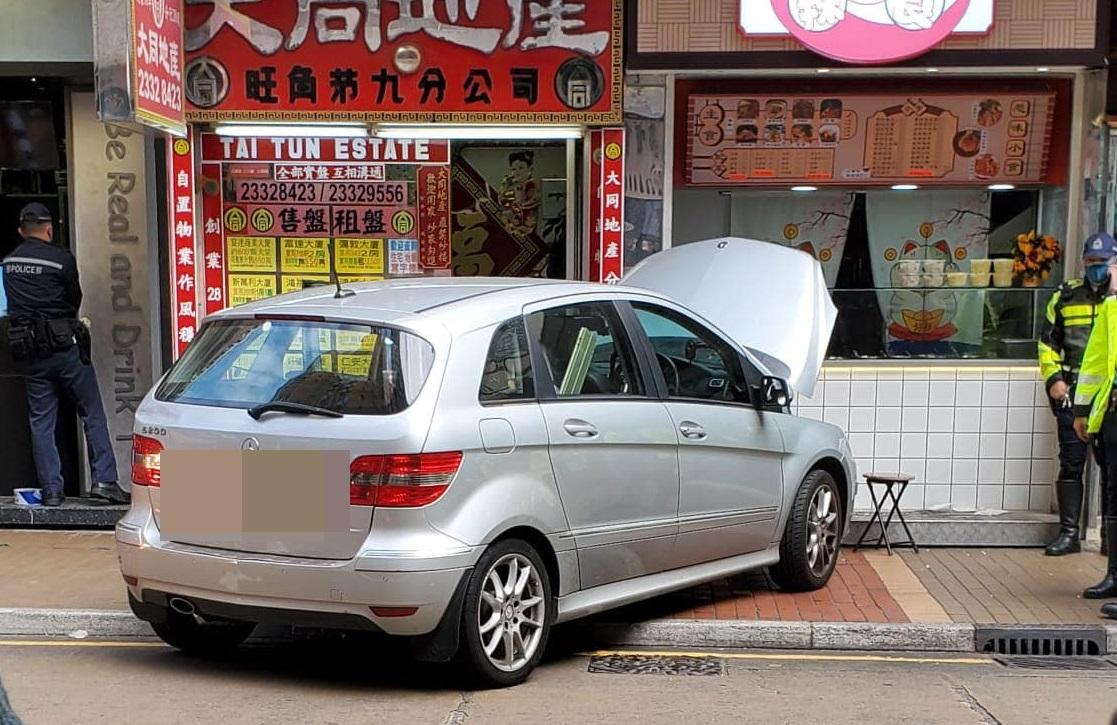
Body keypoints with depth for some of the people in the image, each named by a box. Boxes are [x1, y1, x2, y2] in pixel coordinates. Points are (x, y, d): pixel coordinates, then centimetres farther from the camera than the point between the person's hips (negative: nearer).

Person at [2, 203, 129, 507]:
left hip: (29, 352, 4)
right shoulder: (61, 259, -7)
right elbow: (75, 299, 3)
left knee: (41, 422, 7)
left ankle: (51, 491, 7)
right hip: (64, 345, -4)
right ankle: (104, 480, -2)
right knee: (92, 413, 3)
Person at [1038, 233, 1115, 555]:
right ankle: (1069, 533, 10)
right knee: (1071, 464, 4)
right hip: (1073, 394, 2)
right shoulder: (1066, 296, 9)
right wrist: (1053, 378, 3)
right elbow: (1048, 341, 13)